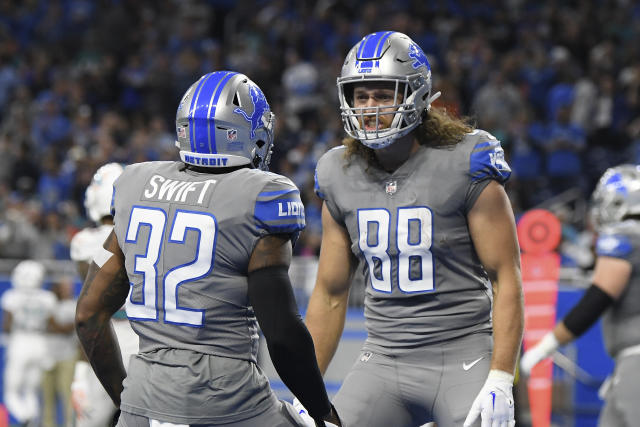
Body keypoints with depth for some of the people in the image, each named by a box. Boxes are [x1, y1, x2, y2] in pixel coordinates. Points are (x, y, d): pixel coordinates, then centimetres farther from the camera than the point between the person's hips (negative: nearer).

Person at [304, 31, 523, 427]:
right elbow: (330, 294, 12)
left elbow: (506, 278, -10)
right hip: (385, 361, 4)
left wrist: (500, 381, -17)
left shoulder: (464, 166, -9)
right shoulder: (342, 178, 5)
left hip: (464, 360, -4)